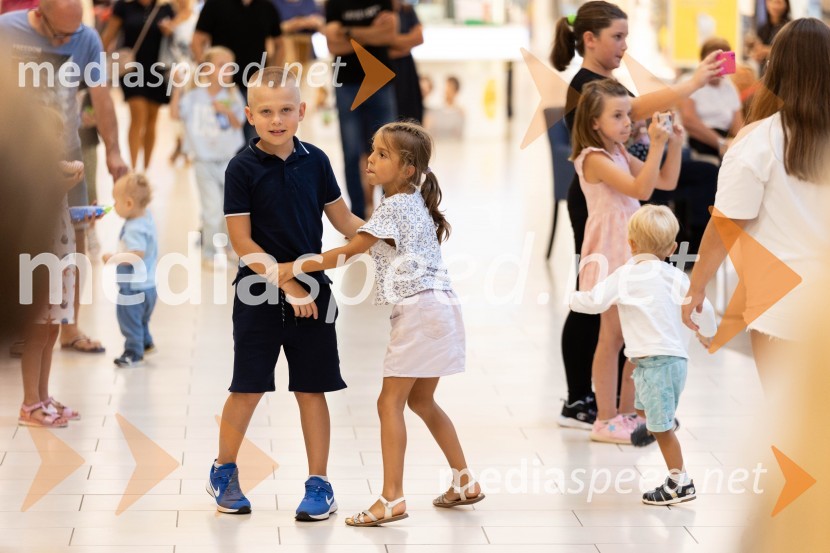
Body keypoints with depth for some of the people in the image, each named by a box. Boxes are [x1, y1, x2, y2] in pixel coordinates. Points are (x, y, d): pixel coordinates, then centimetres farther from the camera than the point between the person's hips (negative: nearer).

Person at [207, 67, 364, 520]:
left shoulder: (314, 161, 1)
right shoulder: (243, 168, -9)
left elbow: (343, 220, 11)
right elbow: (242, 243, -11)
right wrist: (288, 286, -15)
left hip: (311, 293, 3)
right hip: (259, 295, -3)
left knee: (311, 390, 6)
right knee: (247, 389, 3)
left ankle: (319, 484, 15)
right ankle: (224, 474, 23)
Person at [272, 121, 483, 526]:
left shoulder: (393, 207, -10)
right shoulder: (415, 203, 17)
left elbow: (350, 251, -14)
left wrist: (295, 268, -12)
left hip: (419, 309, -10)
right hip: (438, 306, 10)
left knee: (390, 401, -9)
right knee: (421, 399, 20)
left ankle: (392, 499, -12)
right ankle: (464, 483, 25)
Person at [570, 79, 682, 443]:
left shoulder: (621, 155, 13)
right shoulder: (594, 159, -15)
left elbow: (667, 181, 14)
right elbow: (641, 189, -25)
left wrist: (674, 144, 2)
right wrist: (656, 145, -26)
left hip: (632, 254, 9)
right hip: (610, 255, -9)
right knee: (612, 338, -3)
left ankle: (626, 414, 20)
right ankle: (605, 421, 4)